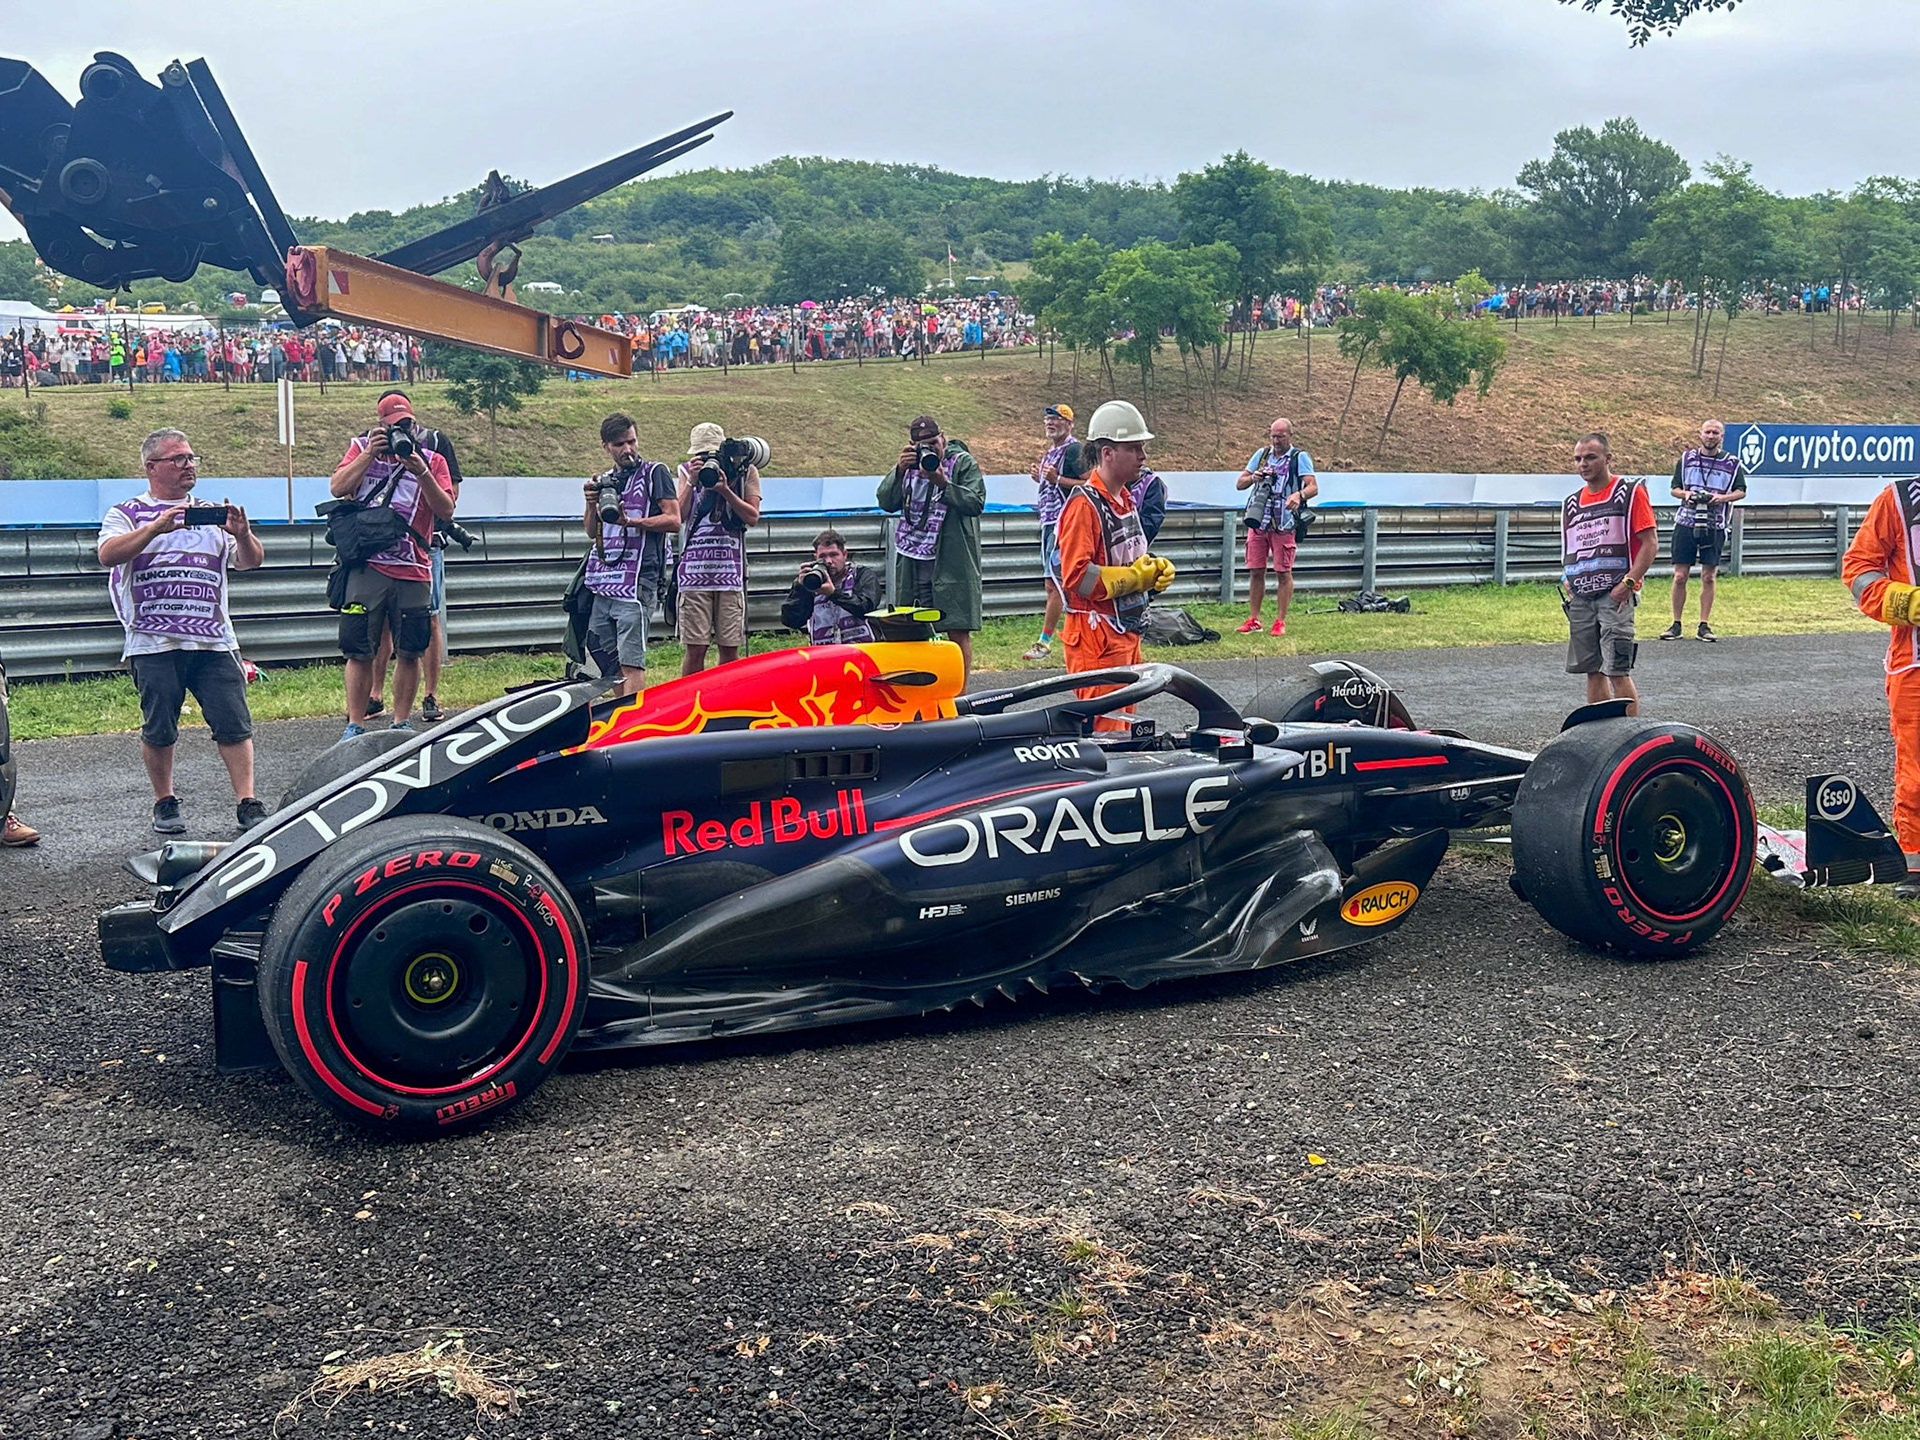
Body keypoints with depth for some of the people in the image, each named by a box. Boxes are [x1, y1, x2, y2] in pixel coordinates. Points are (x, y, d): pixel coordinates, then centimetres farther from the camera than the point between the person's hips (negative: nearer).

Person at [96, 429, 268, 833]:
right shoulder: (127, 514, 9)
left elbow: (251, 561, 9)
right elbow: (108, 555, -11)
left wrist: (242, 535, -13)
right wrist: (156, 527, -24)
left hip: (214, 640, 2)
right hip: (154, 643, -2)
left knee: (234, 725, -5)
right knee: (158, 731, 3)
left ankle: (247, 804, -4)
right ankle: (165, 804, 18)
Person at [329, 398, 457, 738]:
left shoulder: (431, 460, 11)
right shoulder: (362, 449, 12)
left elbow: (446, 511, 0)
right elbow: (338, 489, -3)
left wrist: (421, 472, -12)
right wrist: (370, 453, -8)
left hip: (413, 570, 1)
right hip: (367, 566, -1)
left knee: (409, 651, 2)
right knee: (359, 650, -3)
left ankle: (401, 723, 12)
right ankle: (355, 724, 3)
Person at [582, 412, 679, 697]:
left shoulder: (655, 473, 3)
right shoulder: (603, 480, 21)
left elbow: (674, 520, -6)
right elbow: (592, 532, 21)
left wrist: (630, 521, -17)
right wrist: (591, 504, 1)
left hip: (637, 581, -7)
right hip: (602, 582, 7)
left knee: (631, 663, -13)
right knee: (608, 661, 7)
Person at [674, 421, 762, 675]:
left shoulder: (745, 471, 10)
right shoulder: (688, 471, 12)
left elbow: (753, 517, 1)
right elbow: (679, 515, 2)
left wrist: (725, 490, -9)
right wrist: (692, 482, -8)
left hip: (731, 569, 0)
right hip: (694, 569, 0)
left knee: (730, 649, 2)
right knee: (695, 648, -5)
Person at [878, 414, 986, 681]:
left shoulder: (964, 463, 0)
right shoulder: (910, 464, 11)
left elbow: (976, 503, -12)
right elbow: (886, 503, 4)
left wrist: (942, 483, -20)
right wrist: (899, 470, -10)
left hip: (952, 559, -4)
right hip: (911, 559, 4)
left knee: (958, 629, -5)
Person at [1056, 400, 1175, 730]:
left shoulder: (1126, 498, 16)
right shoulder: (1084, 503, -16)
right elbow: (1076, 575, -24)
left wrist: (1157, 568, 8)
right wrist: (1135, 577, -17)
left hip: (1128, 629, 10)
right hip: (1097, 634, -10)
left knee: (1124, 721, 16)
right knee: (1105, 727, -10)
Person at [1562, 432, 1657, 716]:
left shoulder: (1630, 492, -2)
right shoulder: (1572, 502, 16)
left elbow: (1650, 544, -7)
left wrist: (1627, 583, -16)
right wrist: (1567, 581, 8)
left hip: (1615, 595, -6)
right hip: (1580, 597, 6)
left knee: (1617, 671, -11)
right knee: (1592, 670, 9)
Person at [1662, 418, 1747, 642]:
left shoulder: (1731, 463, 6)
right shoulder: (1686, 459, 9)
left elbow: (1741, 491, 9)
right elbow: (1674, 488, 14)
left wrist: (1723, 498, -10)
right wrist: (1685, 494, -8)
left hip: (1715, 527, 0)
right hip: (1686, 523, 0)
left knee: (1708, 577, 2)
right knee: (1680, 576, -2)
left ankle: (1704, 626, 9)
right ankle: (1676, 624, 7)